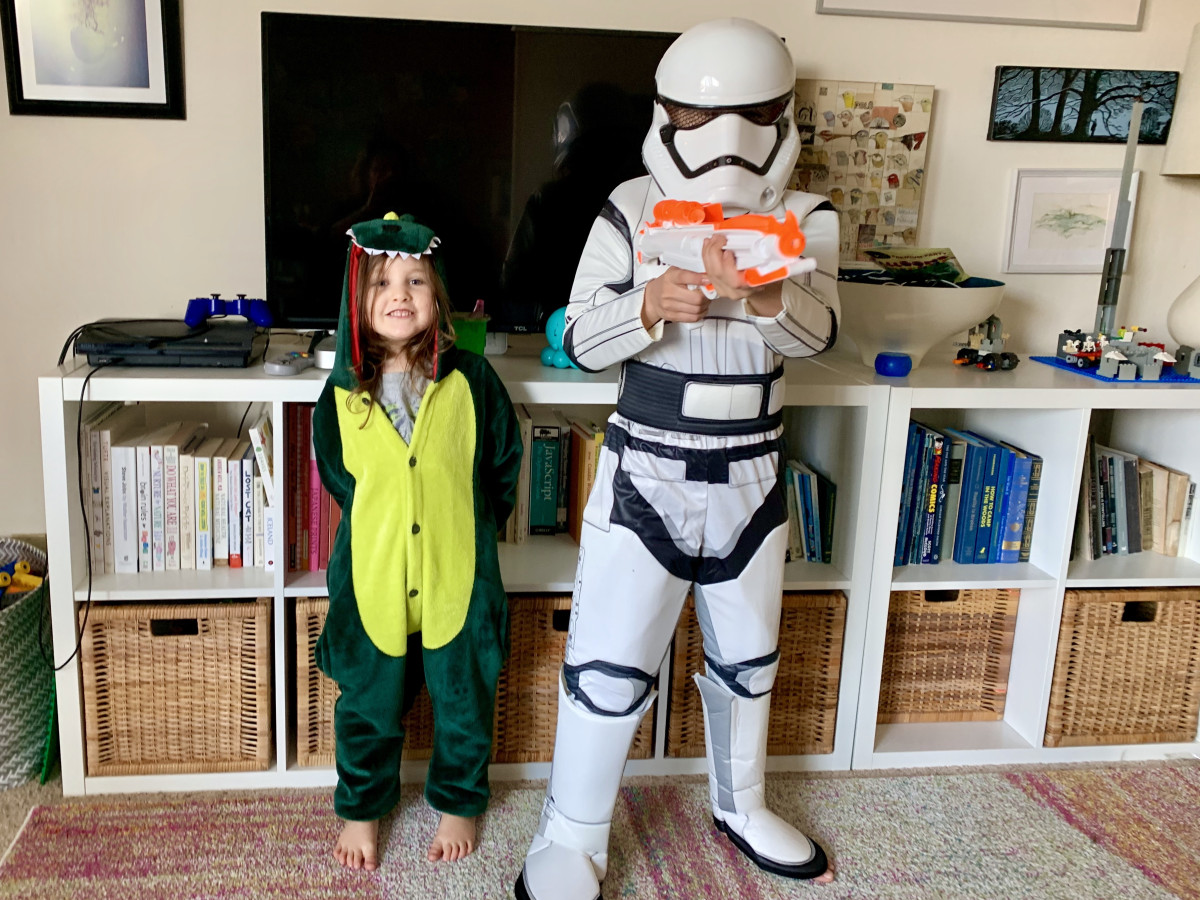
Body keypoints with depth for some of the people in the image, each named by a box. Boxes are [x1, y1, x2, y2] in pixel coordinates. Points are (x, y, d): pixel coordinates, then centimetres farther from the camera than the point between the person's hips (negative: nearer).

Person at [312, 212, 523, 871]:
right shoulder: (342, 393, -6)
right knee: (368, 704, 16)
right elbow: (336, 475, 9)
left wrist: (471, 525, 5)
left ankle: (458, 802, 41)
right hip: (374, 577, 1)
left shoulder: (470, 380, -10)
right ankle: (361, 808, 41)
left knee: (463, 700, 16)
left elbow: (504, 460, 3)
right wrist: (377, 525, 7)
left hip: (458, 574, -1)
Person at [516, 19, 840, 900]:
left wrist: (764, 296, -42)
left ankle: (741, 807, 43)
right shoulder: (632, 209, -8)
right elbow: (579, 341, -10)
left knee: (748, 657, 19)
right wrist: (650, 307, -30)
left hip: (751, 479, 3)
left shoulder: (807, 219, -3)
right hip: (645, 474, -3)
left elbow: (817, 331, -19)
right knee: (610, 664, -2)